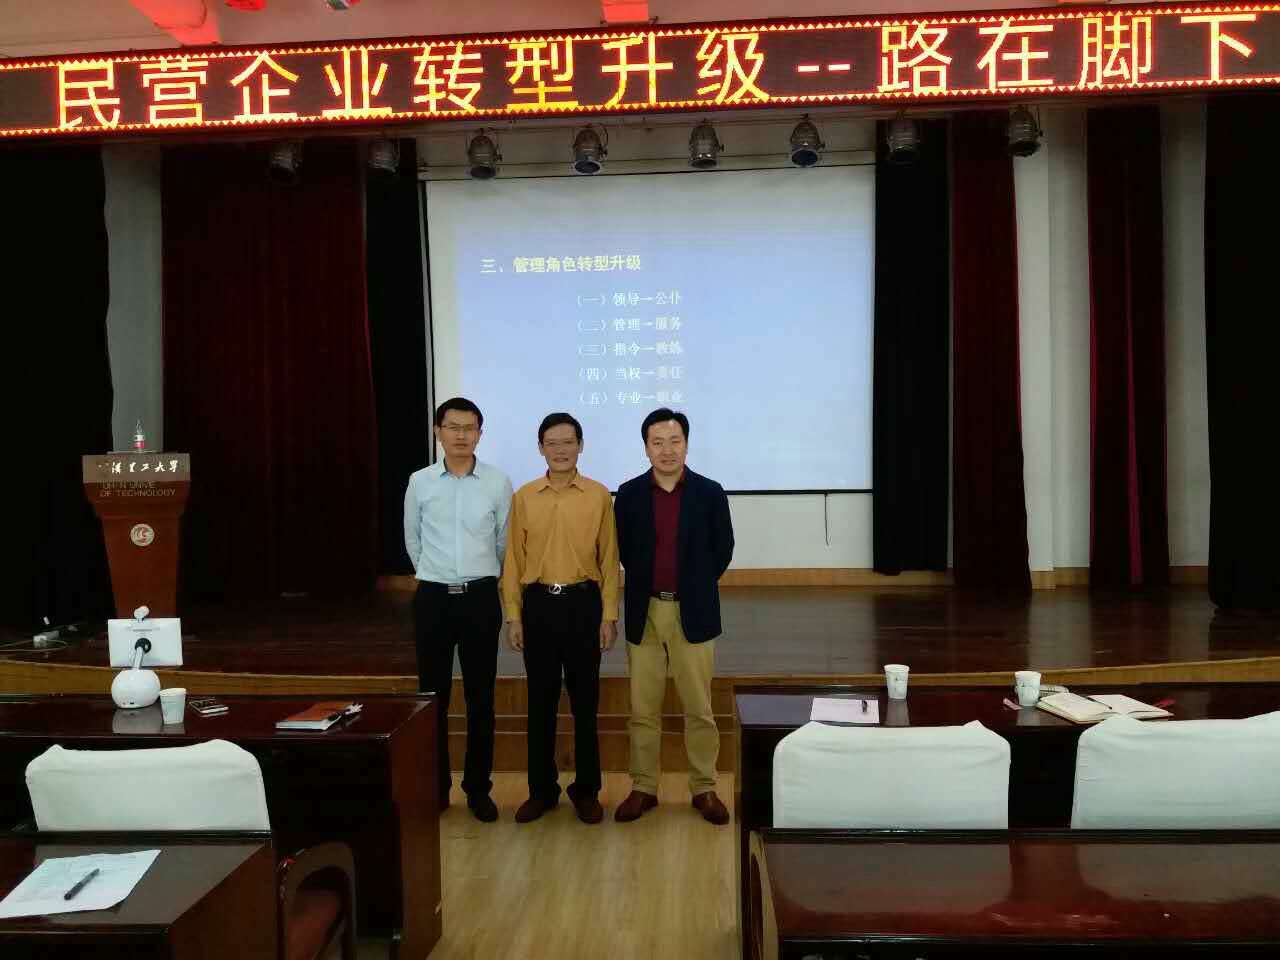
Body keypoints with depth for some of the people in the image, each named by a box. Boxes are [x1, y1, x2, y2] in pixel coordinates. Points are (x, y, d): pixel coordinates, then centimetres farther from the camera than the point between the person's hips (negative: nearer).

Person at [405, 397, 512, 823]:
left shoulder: (498, 482, -3)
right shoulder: (420, 482, 0)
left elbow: (503, 542, 8)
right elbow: (412, 541, 14)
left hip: (481, 598, -1)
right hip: (433, 598, 1)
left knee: (480, 698, 6)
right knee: (433, 697, 8)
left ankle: (478, 788, 19)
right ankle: (435, 787, 21)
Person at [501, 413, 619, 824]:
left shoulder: (599, 495, 0)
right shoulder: (524, 497, 3)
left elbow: (609, 559, 1)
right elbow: (513, 559, 5)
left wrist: (609, 615, -3)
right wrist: (513, 615, 0)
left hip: (583, 603, -1)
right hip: (538, 604, 1)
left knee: (585, 701, 7)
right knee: (540, 701, 9)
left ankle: (586, 790, 20)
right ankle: (542, 789, 22)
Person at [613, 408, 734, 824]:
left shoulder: (710, 492, -2)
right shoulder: (629, 494, 0)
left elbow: (723, 548, 6)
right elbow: (624, 549, 10)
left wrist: (697, 586, 7)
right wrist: (645, 585, 9)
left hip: (693, 613, -1)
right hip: (644, 613, 1)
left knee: (699, 708, 7)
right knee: (642, 709, 8)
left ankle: (704, 789, 20)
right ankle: (643, 788, 21)